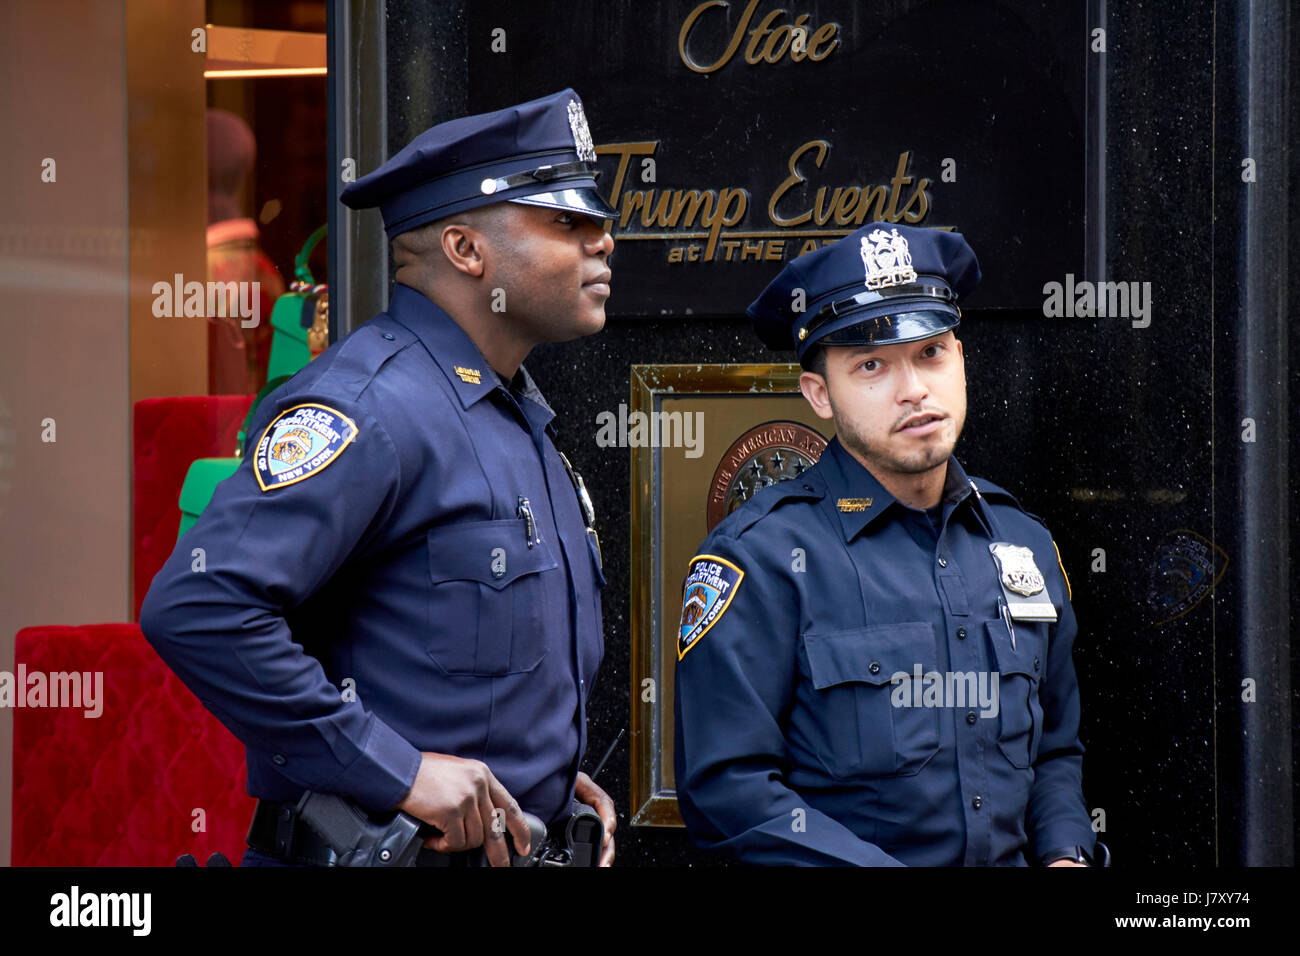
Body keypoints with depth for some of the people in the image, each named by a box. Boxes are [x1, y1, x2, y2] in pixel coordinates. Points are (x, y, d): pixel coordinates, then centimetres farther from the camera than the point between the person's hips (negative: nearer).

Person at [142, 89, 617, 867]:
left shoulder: (520, 415, 13)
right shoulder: (371, 406, -18)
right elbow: (198, 606, -28)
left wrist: (554, 774, 9)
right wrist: (398, 772, -25)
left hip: (510, 844, 9)